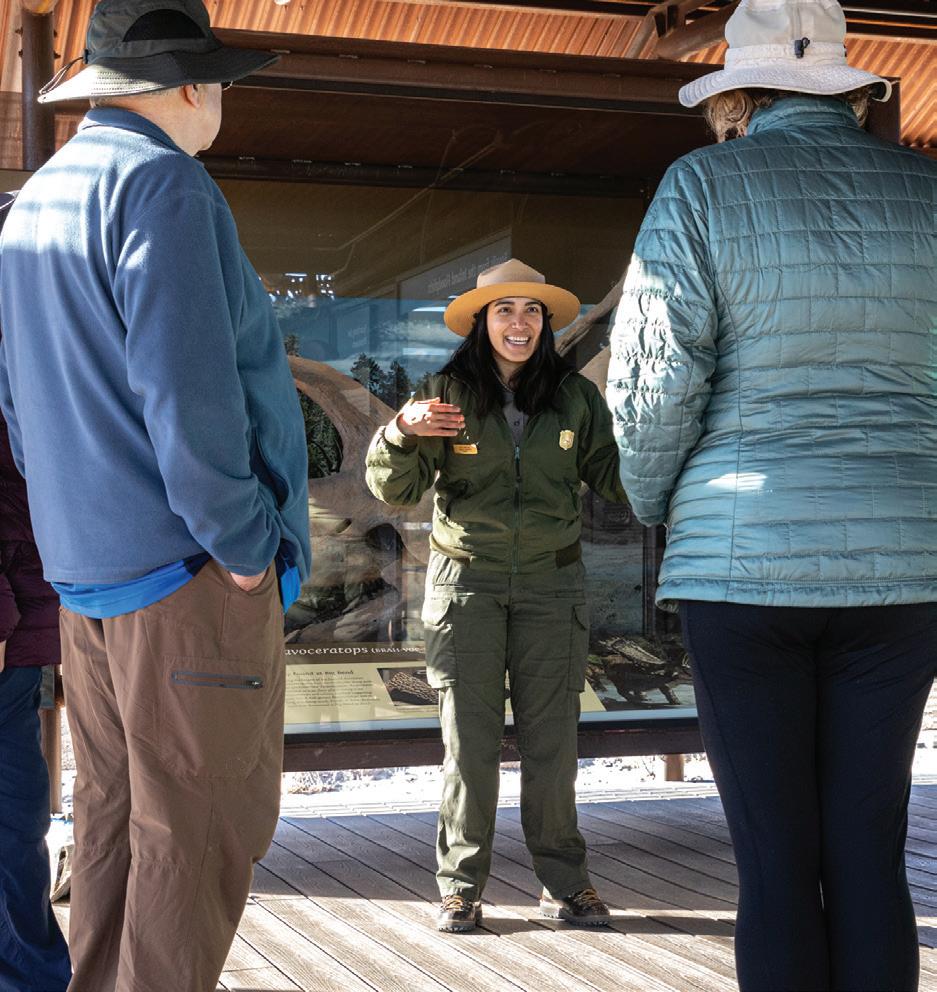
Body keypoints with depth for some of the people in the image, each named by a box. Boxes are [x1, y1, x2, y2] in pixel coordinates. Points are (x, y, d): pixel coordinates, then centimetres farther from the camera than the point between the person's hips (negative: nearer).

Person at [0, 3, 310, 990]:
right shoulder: (160, 184, -11)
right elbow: (186, 389, -21)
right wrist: (243, 544, -14)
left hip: (84, 570, 9)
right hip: (185, 570, -9)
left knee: (114, 816, 14)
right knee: (199, 830, -5)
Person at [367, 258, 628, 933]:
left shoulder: (575, 397, 4)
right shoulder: (447, 393, 2)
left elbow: (613, 475, 4)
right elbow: (394, 490, -1)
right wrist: (400, 432, -20)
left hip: (551, 582, 1)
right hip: (467, 579, -1)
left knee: (551, 739, 3)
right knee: (468, 739, 0)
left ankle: (564, 884, 12)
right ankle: (462, 886, 7)